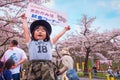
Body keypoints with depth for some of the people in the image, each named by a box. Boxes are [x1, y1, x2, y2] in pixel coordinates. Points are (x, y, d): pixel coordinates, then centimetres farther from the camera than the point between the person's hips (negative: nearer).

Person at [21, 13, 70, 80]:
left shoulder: (49, 43, 25)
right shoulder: (31, 42, 20)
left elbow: (58, 36, 33)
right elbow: (26, 30, 24)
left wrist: (65, 29, 42)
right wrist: (24, 20, 35)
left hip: (47, 66, 1)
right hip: (35, 65, -1)